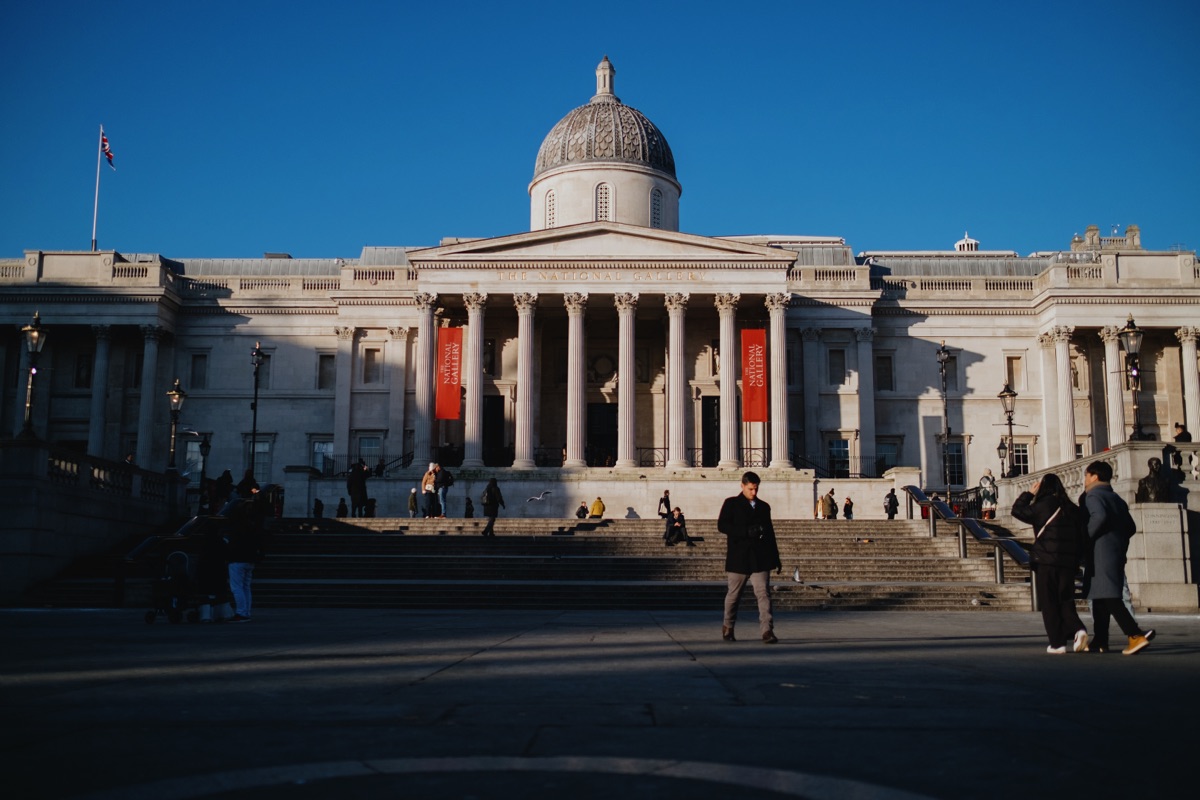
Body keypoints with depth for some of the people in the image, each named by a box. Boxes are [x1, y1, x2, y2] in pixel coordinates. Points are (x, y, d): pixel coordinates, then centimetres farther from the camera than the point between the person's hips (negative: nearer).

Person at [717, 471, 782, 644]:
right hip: (738, 558, -2)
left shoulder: (764, 506, 15)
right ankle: (728, 627, 28)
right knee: (733, 594, 9)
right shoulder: (731, 504, 2)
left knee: (763, 593, -9)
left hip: (760, 559, 3)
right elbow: (722, 525, -11)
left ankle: (767, 630, -13)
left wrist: (776, 557, 16)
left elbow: (770, 532, 20)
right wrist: (747, 531, -19)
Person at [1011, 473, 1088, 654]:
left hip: (1046, 563, -4)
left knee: (1050, 603, 3)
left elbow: (1017, 510, 3)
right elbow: (1082, 536, 10)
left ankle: (1057, 643, 2)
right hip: (1068, 563, 5)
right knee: (1066, 600, 13)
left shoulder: (1043, 506, -7)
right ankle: (1077, 629, -10)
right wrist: (1076, 560, 17)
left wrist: (1029, 494, 13)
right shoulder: (1072, 508, 7)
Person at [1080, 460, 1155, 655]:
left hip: (1101, 553, -9)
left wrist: (1086, 537, -15)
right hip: (1117, 553, 9)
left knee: (1109, 598, -13)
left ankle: (1136, 635, -25)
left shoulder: (1093, 496, -7)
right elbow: (1130, 527, 17)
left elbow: (1099, 516, -25)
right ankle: (1100, 642, 15)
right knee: (1101, 598, 14)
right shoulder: (1116, 498, 19)